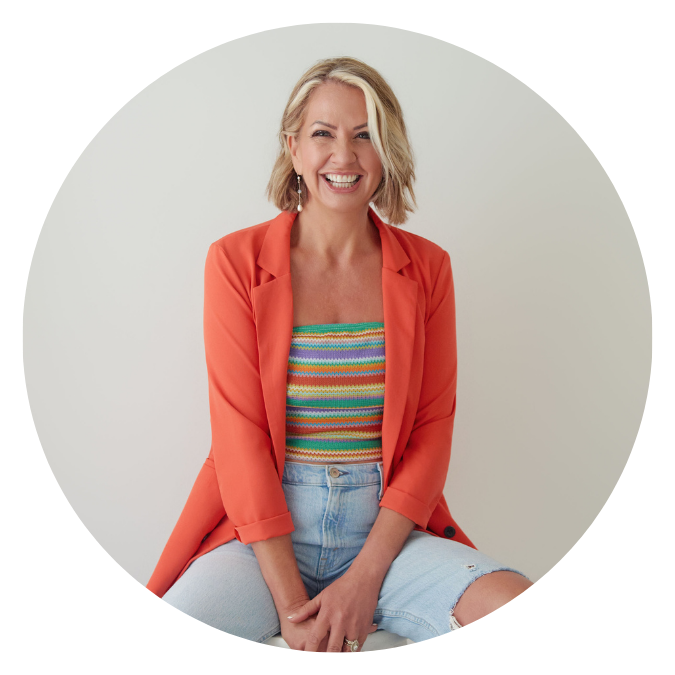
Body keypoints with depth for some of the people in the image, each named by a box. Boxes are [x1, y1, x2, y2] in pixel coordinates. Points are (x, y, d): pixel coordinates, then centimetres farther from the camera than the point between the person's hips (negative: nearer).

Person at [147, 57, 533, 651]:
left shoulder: (427, 268, 5)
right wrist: (289, 599, -13)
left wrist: (365, 578, -10)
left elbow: (432, 429, 1)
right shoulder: (236, 262, -1)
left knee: (517, 606, -24)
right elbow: (240, 434, -6)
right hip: (261, 533, -1)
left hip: (388, 530, 2)